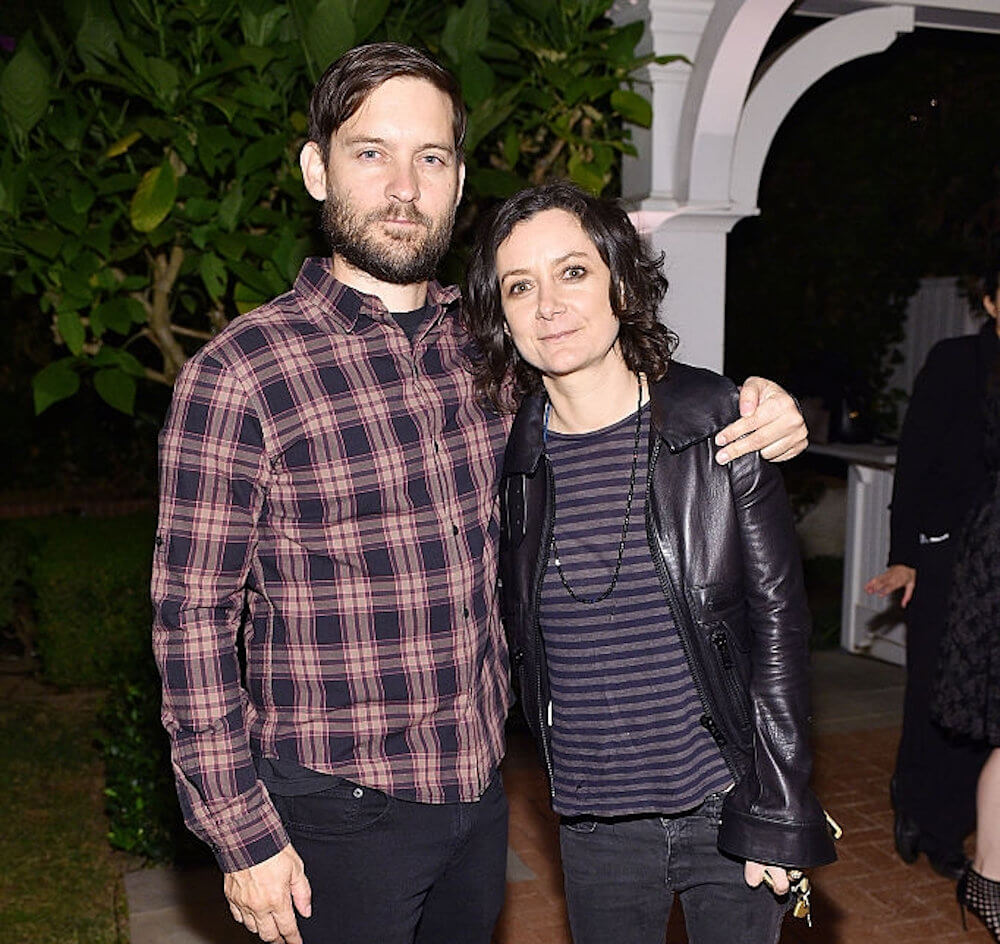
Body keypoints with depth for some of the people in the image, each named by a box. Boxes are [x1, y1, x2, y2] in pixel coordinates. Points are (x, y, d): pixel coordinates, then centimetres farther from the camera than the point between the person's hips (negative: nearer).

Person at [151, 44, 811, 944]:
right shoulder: (236, 376, -14)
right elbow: (194, 617, -11)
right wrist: (242, 833, -11)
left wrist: (754, 410, -4)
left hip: (480, 788, 5)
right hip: (338, 809, -5)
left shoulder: (488, 347, 1)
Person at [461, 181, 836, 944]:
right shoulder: (515, 456, -3)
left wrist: (778, 814, -8)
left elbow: (779, 617, -7)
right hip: (594, 823, 2)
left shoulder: (717, 425, -9)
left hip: (726, 806, -2)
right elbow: (523, 644, 8)